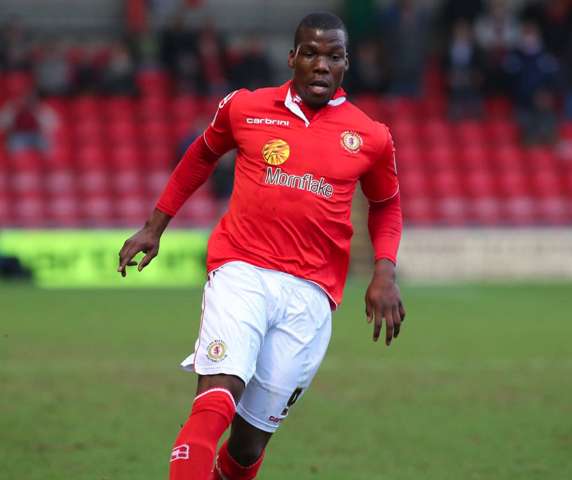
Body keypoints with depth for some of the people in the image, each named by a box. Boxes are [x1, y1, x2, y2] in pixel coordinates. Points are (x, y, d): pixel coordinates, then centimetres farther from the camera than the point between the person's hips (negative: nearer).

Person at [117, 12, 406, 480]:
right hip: (242, 273, -1)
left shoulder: (369, 137, 8)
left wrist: (385, 272, 8)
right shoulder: (245, 108, 7)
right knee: (216, 400, -25)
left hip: (311, 294, 1)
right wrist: (155, 226, 26)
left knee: (250, 441, 2)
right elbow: (202, 155, 26)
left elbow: (386, 205, 24)